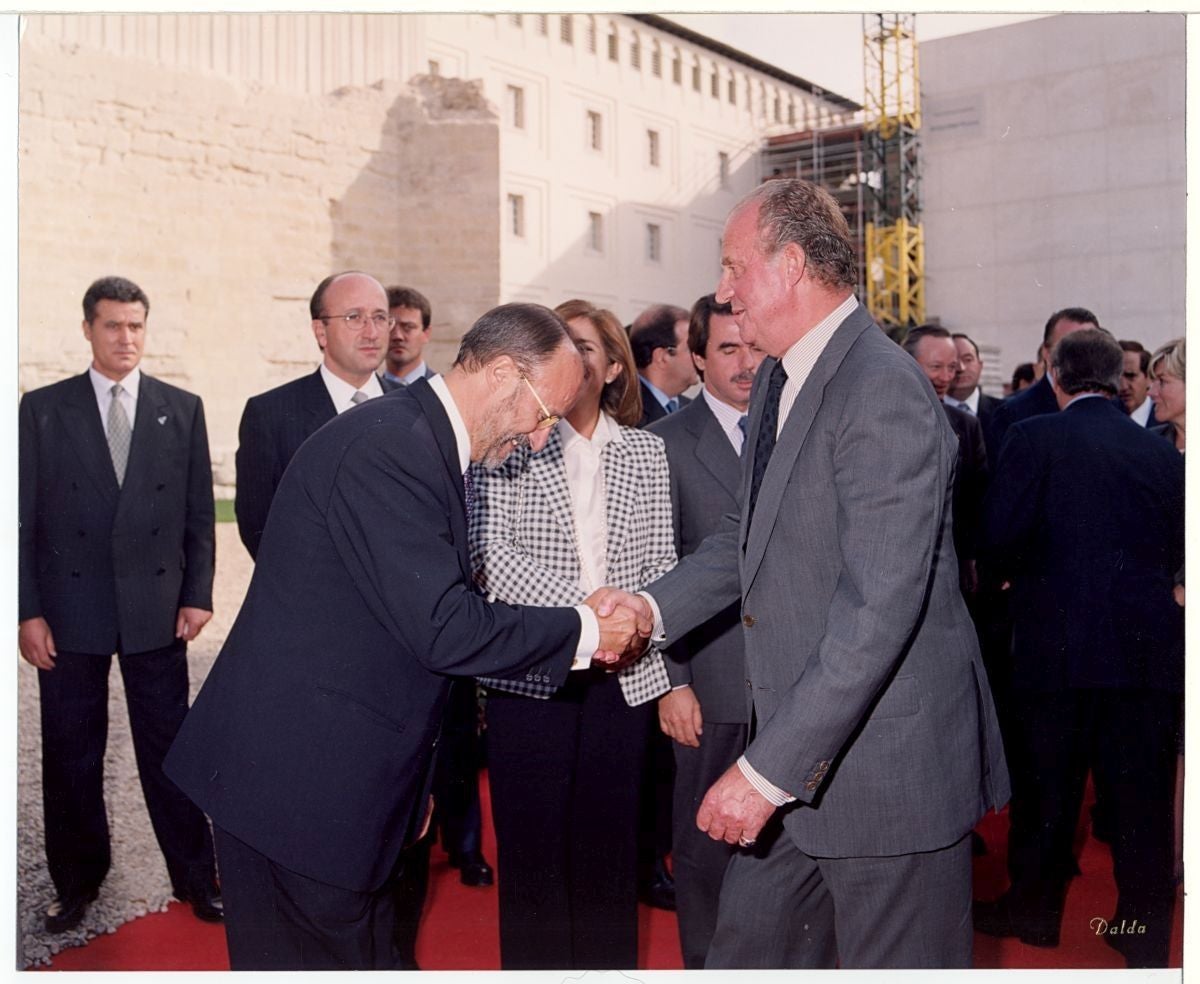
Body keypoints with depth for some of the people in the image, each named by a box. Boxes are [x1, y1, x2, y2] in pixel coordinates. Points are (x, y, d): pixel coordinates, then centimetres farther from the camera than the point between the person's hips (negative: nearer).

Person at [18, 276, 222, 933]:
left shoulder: (182, 409, 5)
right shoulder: (43, 409, 3)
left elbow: (199, 512, 6)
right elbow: (23, 518, 2)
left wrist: (198, 595, -1)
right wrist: (27, 611, -4)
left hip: (155, 609, 0)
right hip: (69, 610, 0)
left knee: (170, 751, 7)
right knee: (70, 758, 11)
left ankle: (196, 877, 21)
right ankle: (77, 883, 28)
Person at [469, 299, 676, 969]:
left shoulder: (645, 451, 9)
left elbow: (661, 563, 9)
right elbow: (489, 553, -11)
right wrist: (583, 607, -20)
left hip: (624, 677, 3)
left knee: (610, 843, 11)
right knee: (532, 846, 5)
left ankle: (609, 966, 26)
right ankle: (533, 965, 22)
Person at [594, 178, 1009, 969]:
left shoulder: (885, 391, -22)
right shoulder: (778, 379, 10)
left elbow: (880, 609, -27)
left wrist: (768, 769, -25)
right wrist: (653, 605, 5)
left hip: (888, 761, -9)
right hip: (800, 765, 9)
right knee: (746, 955, 19)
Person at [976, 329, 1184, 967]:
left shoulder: (1033, 437, -7)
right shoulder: (1161, 451, 4)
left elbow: (1001, 536, -13)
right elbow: (1175, 550, 7)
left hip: (1059, 641, -3)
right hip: (1149, 645, 3)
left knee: (1047, 784, 12)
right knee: (1141, 792, 12)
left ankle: (1034, 909, 27)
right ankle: (1147, 931, 23)